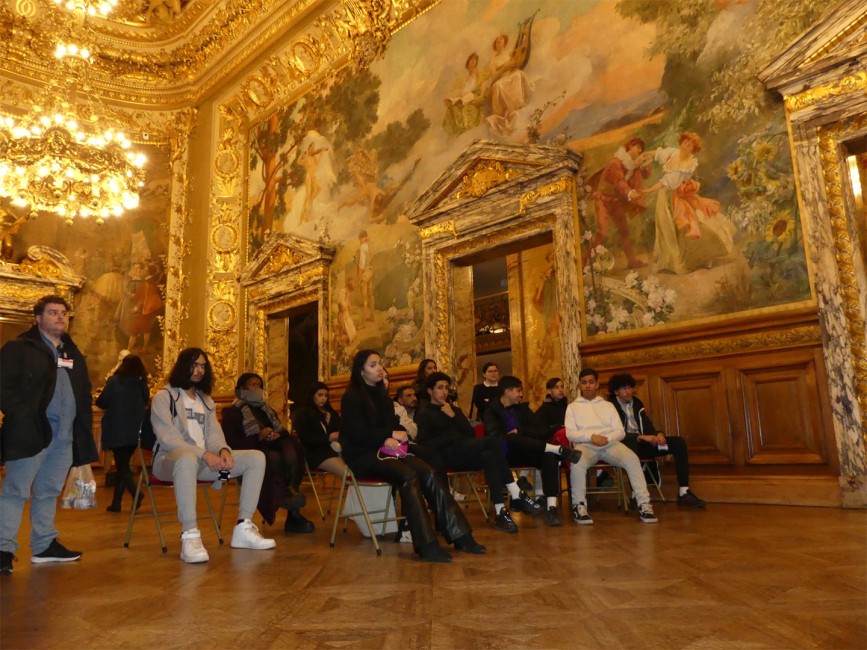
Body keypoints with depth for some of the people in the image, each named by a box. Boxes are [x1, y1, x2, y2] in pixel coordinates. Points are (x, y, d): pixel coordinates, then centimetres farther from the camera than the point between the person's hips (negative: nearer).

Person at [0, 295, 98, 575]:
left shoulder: (73, 354, 18)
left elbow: (85, 393, 20)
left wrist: (83, 429, 10)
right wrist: (24, 419, -16)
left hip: (65, 436, 6)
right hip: (32, 434, -6)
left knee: (49, 492, 13)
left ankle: (44, 546, 21)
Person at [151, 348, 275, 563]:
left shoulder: (206, 400, 21)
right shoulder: (164, 397, 0)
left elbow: (214, 434, 11)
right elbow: (167, 438, -14)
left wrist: (223, 450, -15)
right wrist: (204, 454, -25)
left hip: (205, 458, 7)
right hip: (171, 459, -7)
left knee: (256, 457, -10)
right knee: (188, 458, -44)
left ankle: (243, 528, -16)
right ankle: (190, 536, -44)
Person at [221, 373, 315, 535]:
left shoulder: (268, 410, 28)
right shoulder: (232, 412, 8)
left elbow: (284, 432, 20)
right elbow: (231, 443, -7)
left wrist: (278, 435, -5)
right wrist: (259, 438, -17)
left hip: (274, 447, 5)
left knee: (290, 444, -28)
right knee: (274, 458, -34)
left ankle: (290, 490, -40)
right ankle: (293, 514, -30)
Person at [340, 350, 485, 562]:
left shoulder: (382, 396, 19)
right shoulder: (351, 398, -3)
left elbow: (393, 425, 15)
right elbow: (358, 434, -12)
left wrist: (392, 439, -8)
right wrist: (391, 435, -11)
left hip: (387, 450, 7)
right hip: (363, 456, -6)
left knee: (430, 474, -20)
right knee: (408, 476, -33)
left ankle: (459, 536, -23)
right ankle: (426, 545, -37)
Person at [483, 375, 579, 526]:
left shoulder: (522, 408, 19)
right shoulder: (492, 410, 3)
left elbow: (541, 430, 7)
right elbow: (496, 436, -16)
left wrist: (519, 432, -8)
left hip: (526, 452, 4)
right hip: (504, 454, -4)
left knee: (549, 456, -28)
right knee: (511, 440, -37)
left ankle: (551, 507, -36)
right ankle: (558, 449, -29)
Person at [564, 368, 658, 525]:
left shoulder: (608, 405, 24)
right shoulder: (572, 407, 18)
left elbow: (620, 431, 13)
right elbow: (570, 433, 4)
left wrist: (607, 438, -10)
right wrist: (591, 436, -13)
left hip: (610, 443, 2)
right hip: (586, 444, -2)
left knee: (632, 458, -31)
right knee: (577, 463, -37)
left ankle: (644, 504, -25)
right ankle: (579, 506, -19)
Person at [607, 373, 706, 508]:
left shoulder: (637, 403, 15)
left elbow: (648, 427, 14)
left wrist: (659, 434, -10)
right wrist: (641, 437, -28)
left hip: (642, 443, 7)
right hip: (624, 445, -7)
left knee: (679, 442, -7)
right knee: (630, 441, -43)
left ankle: (684, 492, -12)